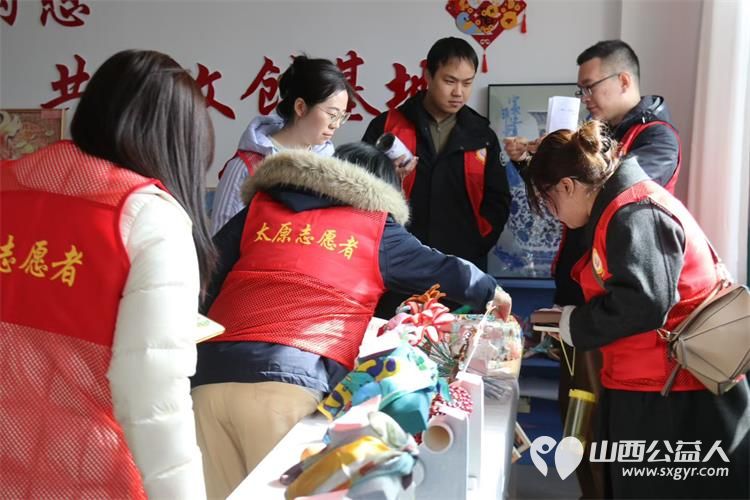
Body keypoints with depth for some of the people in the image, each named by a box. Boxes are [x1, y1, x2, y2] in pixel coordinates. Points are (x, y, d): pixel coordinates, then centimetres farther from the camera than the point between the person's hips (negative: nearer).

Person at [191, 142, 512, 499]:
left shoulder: (260, 205, 22)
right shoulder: (375, 228, 14)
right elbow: (441, 269, 25)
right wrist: (491, 291, 43)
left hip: (213, 369, 4)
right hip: (290, 378, -4)